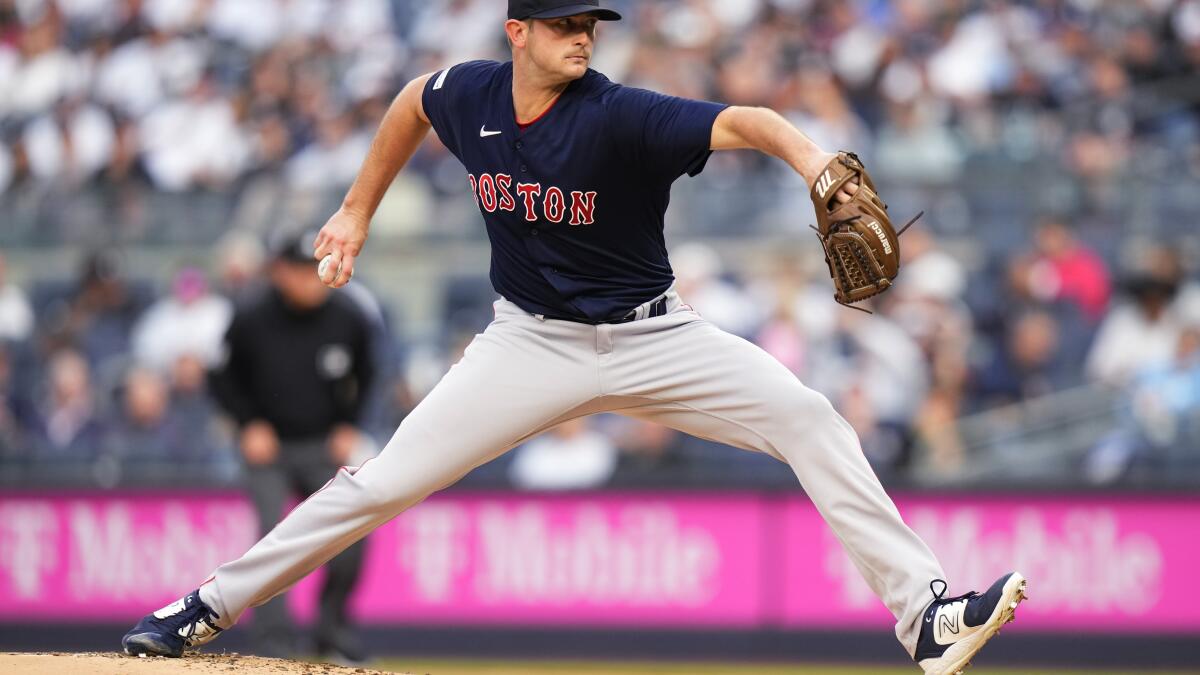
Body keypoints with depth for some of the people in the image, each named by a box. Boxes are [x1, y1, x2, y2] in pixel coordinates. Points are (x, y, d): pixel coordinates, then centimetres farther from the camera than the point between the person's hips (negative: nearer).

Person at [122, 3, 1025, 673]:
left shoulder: (619, 118, -22)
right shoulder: (469, 96, -9)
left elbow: (737, 122, -38)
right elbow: (412, 104, 16)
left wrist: (808, 157, -58)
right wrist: (358, 212, 17)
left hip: (648, 337, -2)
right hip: (533, 343, 2)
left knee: (807, 416, -20)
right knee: (388, 481, -5)